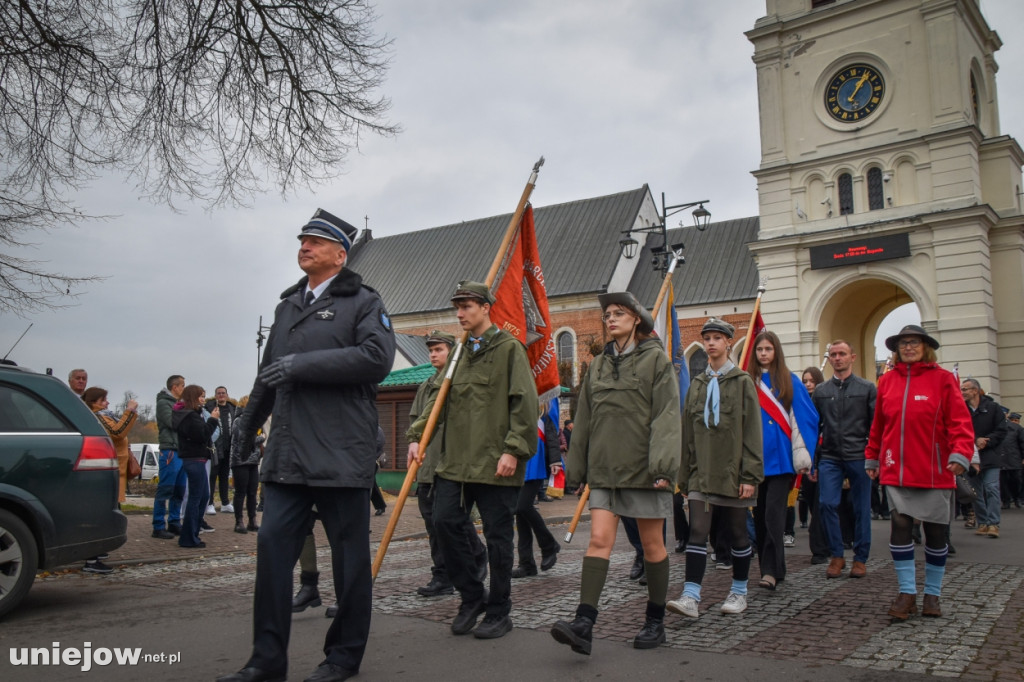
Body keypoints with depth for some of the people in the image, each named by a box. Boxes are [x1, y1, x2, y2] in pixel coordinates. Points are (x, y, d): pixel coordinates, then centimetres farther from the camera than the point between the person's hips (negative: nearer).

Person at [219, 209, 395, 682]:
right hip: (288, 452, 6)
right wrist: (248, 423, 40)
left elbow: (377, 357, -18)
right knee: (272, 544, 2)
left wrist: (304, 364, -20)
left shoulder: (363, 302, 0)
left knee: (349, 555, 4)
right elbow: (269, 371, 33)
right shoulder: (287, 305, 22)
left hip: (341, 452, -6)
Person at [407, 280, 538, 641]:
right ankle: (471, 597, 18)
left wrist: (513, 449, -16)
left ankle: (498, 612, 17)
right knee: (445, 522, 0)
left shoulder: (509, 349, -3)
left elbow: (524, 403, -9)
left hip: (496, 465, -6)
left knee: (497, 537, 2)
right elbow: (438, 398, 18)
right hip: (456, 461, 6)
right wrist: (417, 435, 6)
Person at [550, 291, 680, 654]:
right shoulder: (598, 364, 13)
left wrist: (662, 465, -19)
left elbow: (666, 415, -10)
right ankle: (584, 624, -12)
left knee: (652, 544, 7)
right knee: (599, 539, -6)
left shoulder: (656, 359, -3)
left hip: (643, 469, -4)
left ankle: (655, 622, 21)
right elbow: (584, 419, 16)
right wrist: (576, 466, 14)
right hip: (605, 468, 4)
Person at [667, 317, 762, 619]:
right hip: (701, 471, 3)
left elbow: (752, 431, -5)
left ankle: (739, 591, 25)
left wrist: (751, 475, -10)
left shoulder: (742, 382, -1)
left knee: (737, 532, 9)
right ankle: (690, 597, -8)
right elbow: (688, 432, 12)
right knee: (698, 531, -6)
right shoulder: (697, 384, 11)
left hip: (732, 470, -3)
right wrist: (685, 474, 9)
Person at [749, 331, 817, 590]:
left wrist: (803, 457, -5)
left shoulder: (790, 382, 2)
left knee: (774, 512, -11)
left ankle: (772, 570, -11)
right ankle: (769, 568, 17)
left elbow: (806, 418, 1)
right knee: (760, 513, 6)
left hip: (781, 458, -3)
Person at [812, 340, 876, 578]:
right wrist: (813, 463, 7)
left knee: (861, 509, 4)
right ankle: (837, 556, 8)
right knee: (827, 504, -7)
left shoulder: (867, 388, 3)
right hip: (829, 458, 2)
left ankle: (861, 558, 17)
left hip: (858, 457, -2)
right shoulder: (820, 391, 10)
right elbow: (814, 428, 11)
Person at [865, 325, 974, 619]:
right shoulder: (887, 381, 6)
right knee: (899, 527, -6)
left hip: (935, 472, -1)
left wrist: (960, 453, -19)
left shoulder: (942, 379, -1)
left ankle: (932, 594, 22)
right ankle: (907, 592, 5)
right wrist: (872, 457, 14)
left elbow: (959, 421, -7)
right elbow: (878, 424, 12)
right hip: (897, 472, 2)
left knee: (936, 534, 7)